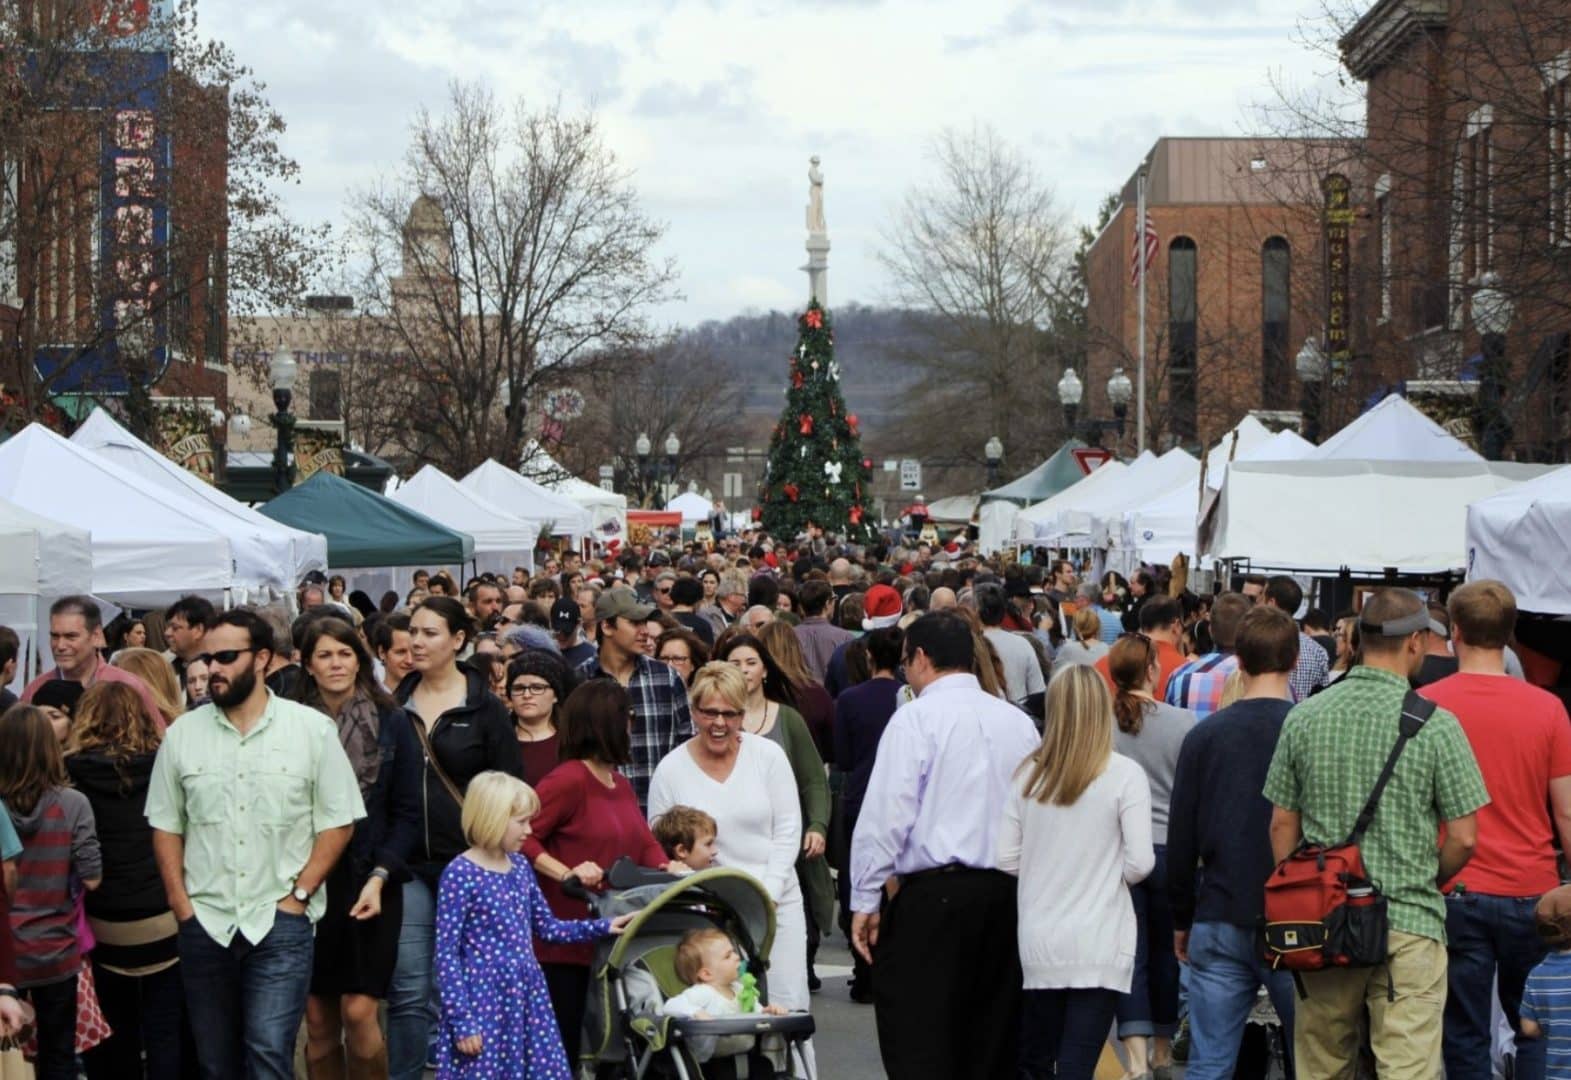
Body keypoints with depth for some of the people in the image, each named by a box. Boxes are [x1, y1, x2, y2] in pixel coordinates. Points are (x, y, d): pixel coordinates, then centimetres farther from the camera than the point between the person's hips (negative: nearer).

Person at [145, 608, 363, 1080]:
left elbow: (338, 822, -1)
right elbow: (165, 826, 9)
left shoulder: (312, 730, -2)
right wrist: (182, 904, 0)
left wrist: (298, 894, -8)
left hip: (280, 922, -3)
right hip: (203, 924, 3)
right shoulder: (182, 734, 4)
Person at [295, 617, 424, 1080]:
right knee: (318, 1019, 4)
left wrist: (380, 876, -9)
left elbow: (408, 813, 1)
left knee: (358, 1011, -9)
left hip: (369, 881, -1)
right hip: (308, 883, 1)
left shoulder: (391, 723, 1)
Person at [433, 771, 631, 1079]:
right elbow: (446, 955, -12)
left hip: (526, 998, 7)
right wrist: (462, 1022, -15)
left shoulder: (520, 867, 9)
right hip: (483, 1005, -7)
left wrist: (602, 927, 11)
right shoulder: (460, 874, -12)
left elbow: (547, 927, 21)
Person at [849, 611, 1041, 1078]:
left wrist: (865, 900, -7)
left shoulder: (916, 719, -8)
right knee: (991, 1041, 14)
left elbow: (886, 815, -12)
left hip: (932, 891, -6)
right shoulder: (1018, 721, 9)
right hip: (1007, 892, 6)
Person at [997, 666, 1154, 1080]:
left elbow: (1005, 860, 3)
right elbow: (1139, 864, -10)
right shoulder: (1124, 774, -8)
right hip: (1098, 944, -3)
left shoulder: (1028, 774, 2)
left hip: (1038, 942, 3)